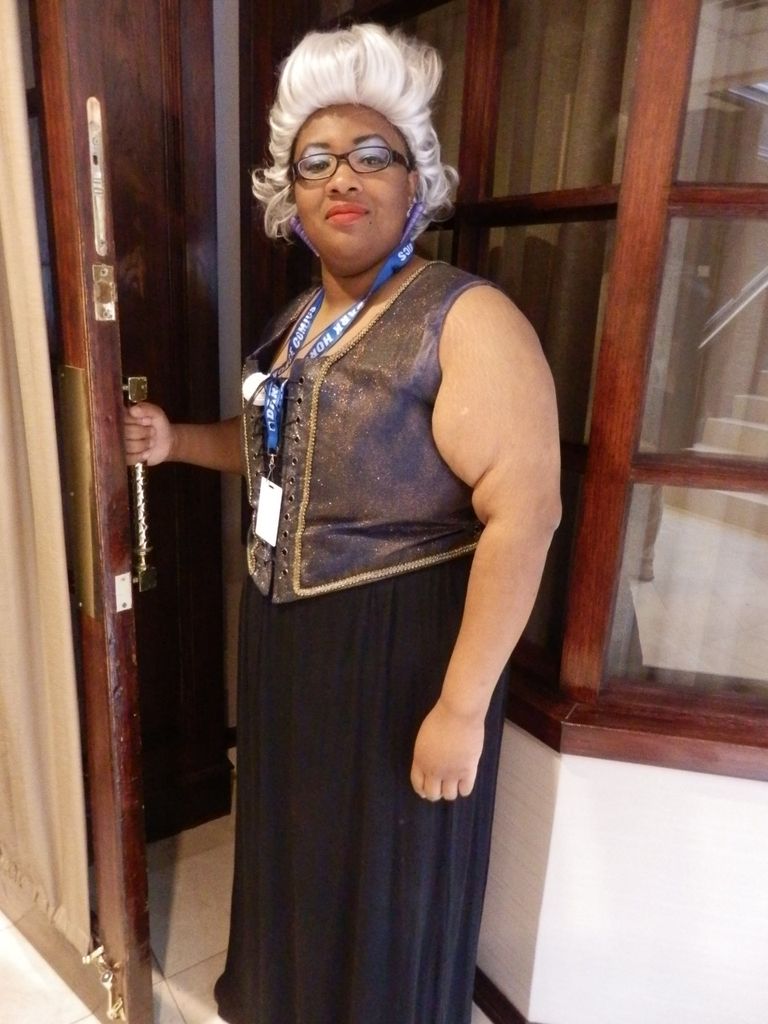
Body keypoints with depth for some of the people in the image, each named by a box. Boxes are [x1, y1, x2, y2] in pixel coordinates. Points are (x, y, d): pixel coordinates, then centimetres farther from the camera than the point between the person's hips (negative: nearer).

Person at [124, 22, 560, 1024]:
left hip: (401, 644, -8)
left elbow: (524, 513, -24)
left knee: (388, 878, 14)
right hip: (290, 636, 9)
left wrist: (462, 705, -23)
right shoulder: (297, 322, 8)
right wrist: (179, 441, 5)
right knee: (298, 843, 28)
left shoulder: (467, 320, -18)